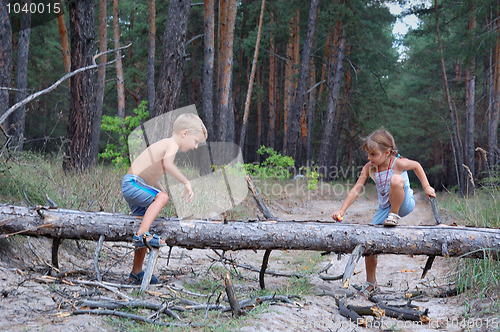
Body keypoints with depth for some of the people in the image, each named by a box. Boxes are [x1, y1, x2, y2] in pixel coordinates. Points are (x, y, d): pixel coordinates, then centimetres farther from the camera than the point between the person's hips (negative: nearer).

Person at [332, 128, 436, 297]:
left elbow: (416, 165, 2)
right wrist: (342, 210, -20)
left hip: (405, 204, -5)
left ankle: (395, 215, -14)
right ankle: (371, 284, 11)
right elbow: (355, 190, -11)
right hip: (384, 208, 5)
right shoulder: (369, 168, -8)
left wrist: (426, 187, 3)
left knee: (396, 179, -34)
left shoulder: (398, 163, -19)